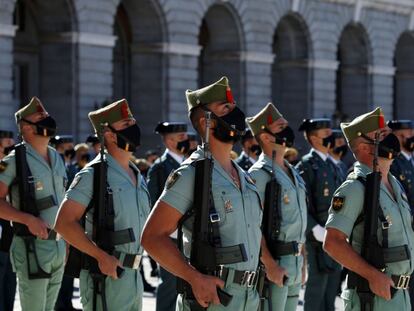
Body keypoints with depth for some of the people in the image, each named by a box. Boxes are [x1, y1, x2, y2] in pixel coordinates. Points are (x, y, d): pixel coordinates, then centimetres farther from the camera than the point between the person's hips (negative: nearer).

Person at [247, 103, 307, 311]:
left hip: (294, 263, 9)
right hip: (274, 263, -9)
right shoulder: (259, 174, -12)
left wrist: (303, 261, 18)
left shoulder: (292, 173, 16)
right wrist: (271, 266, -19)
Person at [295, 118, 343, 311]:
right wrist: (315, 230, -21)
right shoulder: (306, 165, -10)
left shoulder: (331, 164, 17)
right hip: (318, 237, -8)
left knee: (333, 280, 11)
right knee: (317, 282, -6)